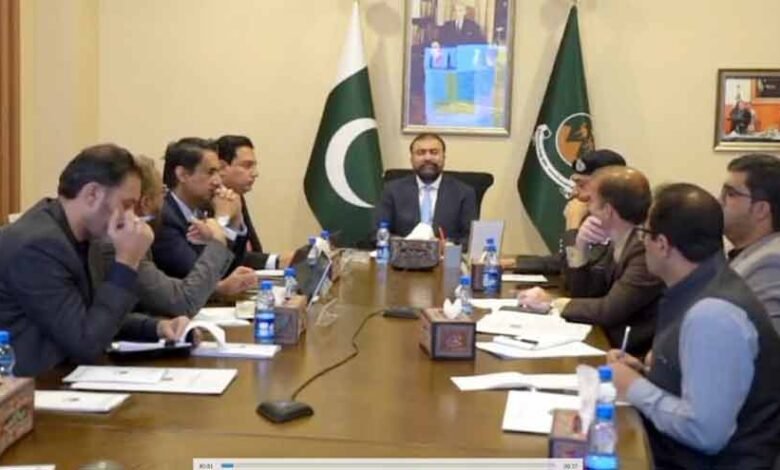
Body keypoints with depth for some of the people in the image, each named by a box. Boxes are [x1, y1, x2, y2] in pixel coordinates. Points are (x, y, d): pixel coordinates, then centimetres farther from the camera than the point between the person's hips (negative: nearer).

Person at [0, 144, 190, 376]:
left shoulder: (66, 233, 5)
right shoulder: (38, 244, -21)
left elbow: (96, 317, 14)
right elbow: (86, 344, -20)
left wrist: (155, 327, -1)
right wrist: (127, 262, -18)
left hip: (56, 376, 8)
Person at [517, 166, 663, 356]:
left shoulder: (647, 249, -21)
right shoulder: (618, 243, 6)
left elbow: (610, 310, -25)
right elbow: (581, 294, 11)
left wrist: (551, 303, -12)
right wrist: (580, 247, -5)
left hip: (637, 357, -7)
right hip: (612, 346, 7)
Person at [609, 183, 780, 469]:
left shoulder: (712, 314, -24)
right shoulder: (696, 289, 4)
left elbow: (704, 432, -27)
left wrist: (634, 388, -16)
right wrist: (645, 372, 1)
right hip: (675, 446, 8)